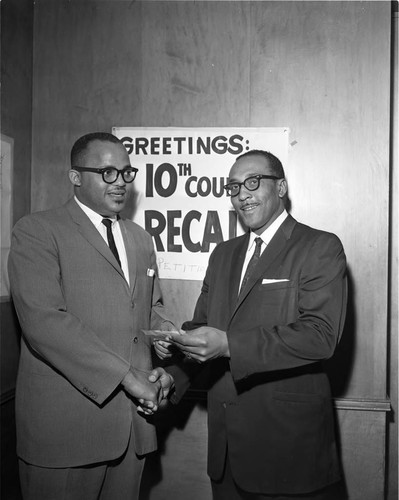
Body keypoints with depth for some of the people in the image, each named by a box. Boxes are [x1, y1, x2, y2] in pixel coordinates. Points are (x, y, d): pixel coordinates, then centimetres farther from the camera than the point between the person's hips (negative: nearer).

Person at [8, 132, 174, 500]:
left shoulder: (141, 239, 15)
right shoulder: (36, 231, -7)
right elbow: (43, 320, -18)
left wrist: (167, 365, -1)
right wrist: (124, 376, -19)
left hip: (133, 418, 6)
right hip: (65, 424, -5)